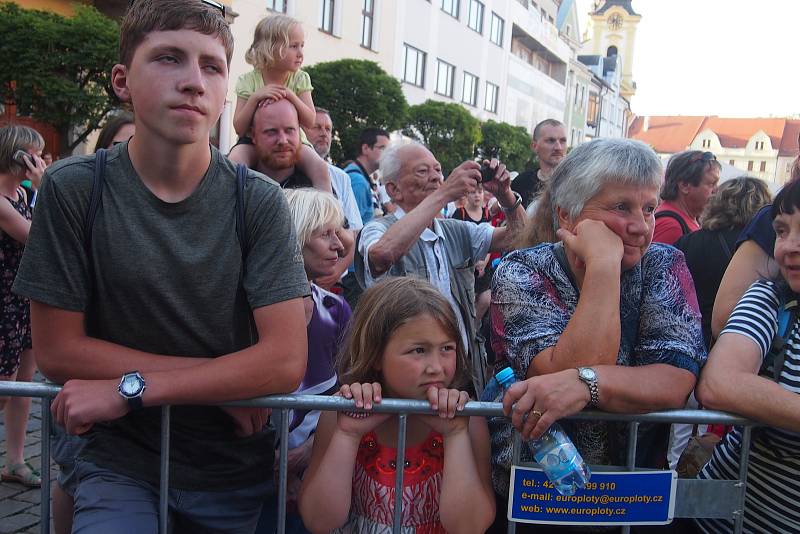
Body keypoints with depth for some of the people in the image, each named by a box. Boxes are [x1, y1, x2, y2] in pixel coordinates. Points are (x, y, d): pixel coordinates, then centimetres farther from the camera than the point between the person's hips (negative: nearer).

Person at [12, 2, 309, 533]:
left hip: (239, 466, 1)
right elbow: (57, 351, -8)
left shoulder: (260, 201, -11)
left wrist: (129, 388, -19)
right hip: (120, 462, -1)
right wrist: (219, 379, -14)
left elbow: (286, 361, -17)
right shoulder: (72, 189, -10)